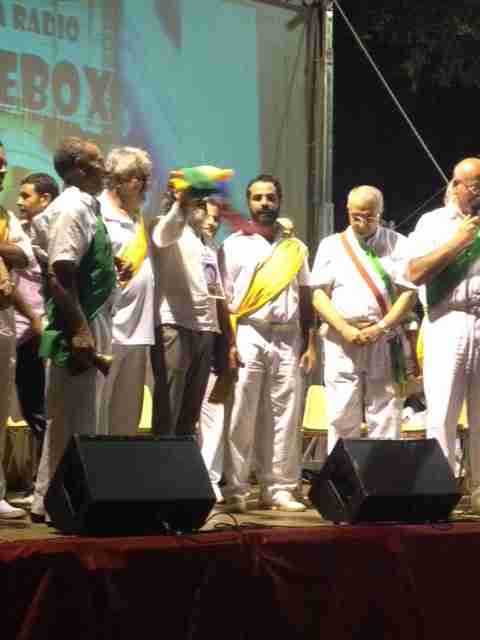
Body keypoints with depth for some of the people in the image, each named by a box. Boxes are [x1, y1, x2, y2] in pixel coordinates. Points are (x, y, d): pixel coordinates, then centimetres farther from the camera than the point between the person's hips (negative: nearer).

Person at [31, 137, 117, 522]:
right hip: (79, 333, -10)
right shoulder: (72, 209, -14)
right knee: (71, 422, -6)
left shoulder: (86, 207, 15)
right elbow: (60, 275, -22)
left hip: (92, 330, 10)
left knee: (81, 422, 14)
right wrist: (80, 332, -25)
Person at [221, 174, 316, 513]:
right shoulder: (235, 244, 4)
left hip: (288, 337, 4)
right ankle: (236, 491, -4)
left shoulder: (296, 247, 15)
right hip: (248, 336, -3)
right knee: (241, 416, -6)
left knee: (285, 416, 2)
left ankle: (279, 488, 7)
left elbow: (305, 297, 16)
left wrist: (310, 343, 8)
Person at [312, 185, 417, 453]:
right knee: (342, 419, -1)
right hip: (342, 342, 1)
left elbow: (409, 292, 1)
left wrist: (381, 328, -11)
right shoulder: (331, 245, 10)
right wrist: (346, 330, -10)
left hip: (386, 343, -1)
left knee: (386, 419, -2)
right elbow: (319, 294, 4)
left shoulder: (398, 245, 8)